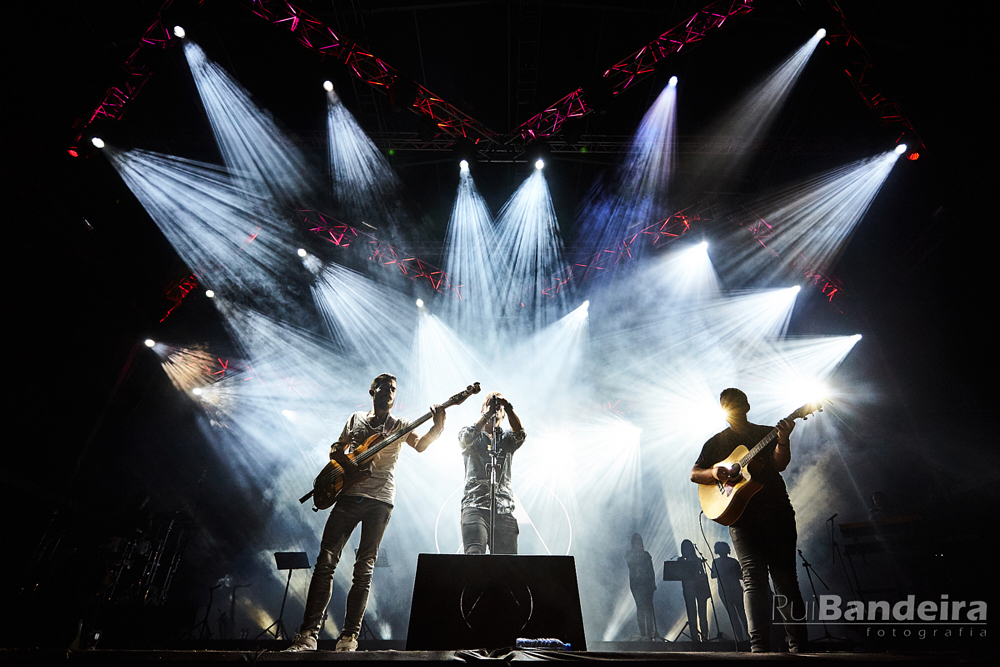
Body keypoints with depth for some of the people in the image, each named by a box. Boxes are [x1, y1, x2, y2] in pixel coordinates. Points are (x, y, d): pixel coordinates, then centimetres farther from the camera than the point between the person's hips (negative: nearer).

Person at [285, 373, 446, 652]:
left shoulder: (399, 425, 10)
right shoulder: (355, 419, 17)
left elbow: (420, 444, -8)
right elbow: (336, 449, 23)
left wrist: (438, 426, -27)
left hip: (380, 500, -1)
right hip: (349, 495, 2)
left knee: (364, 568, 1)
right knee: (326, 561, -4)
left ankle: (349, 636, 9)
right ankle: (309, 633, 2)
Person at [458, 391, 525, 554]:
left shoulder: (506, 438, 20)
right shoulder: (468, 434, 16)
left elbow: (520, 434, -3)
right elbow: (467, 439, -9)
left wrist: (508, 407, -13)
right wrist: (488, 414, -10)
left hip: (504, 509, 2)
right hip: (475, 506, -2)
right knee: (474, 553, -21)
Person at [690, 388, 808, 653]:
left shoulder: (768, 433, 11)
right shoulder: (716, 442, 12)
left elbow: (780, 464, -6)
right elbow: (694, 473, 8)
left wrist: (782, 440, -25)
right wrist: (714, 473, -12)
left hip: (777, 513, 0)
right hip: (741, 516, 0)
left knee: (785, 577, 2)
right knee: (754, 577, -9)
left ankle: (798, 643, 12)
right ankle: (759, 645, -11)